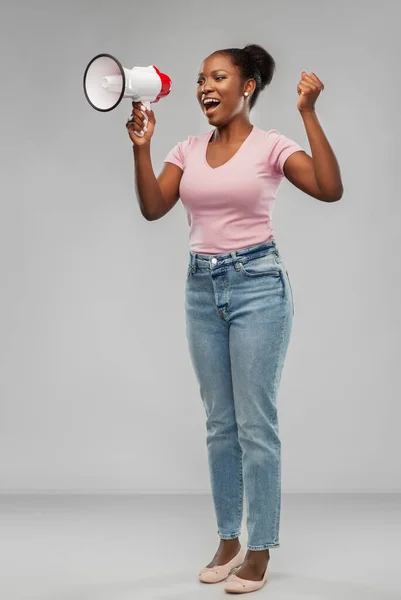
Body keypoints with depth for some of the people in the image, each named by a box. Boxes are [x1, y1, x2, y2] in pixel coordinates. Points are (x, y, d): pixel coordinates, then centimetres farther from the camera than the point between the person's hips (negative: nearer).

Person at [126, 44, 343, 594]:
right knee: (219, 422, 12)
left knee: (255, 423, -2)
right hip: (202, 285, 6)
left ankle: (260, 549, 10)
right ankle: (228, 540, 25)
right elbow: (153, 208, -3)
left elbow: (330, 189, -20)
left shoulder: (271, 146, -5)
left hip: (257, 284, -5)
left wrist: (308, 114, -24)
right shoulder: (188, 151, 9)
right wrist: (141, 147, -14)